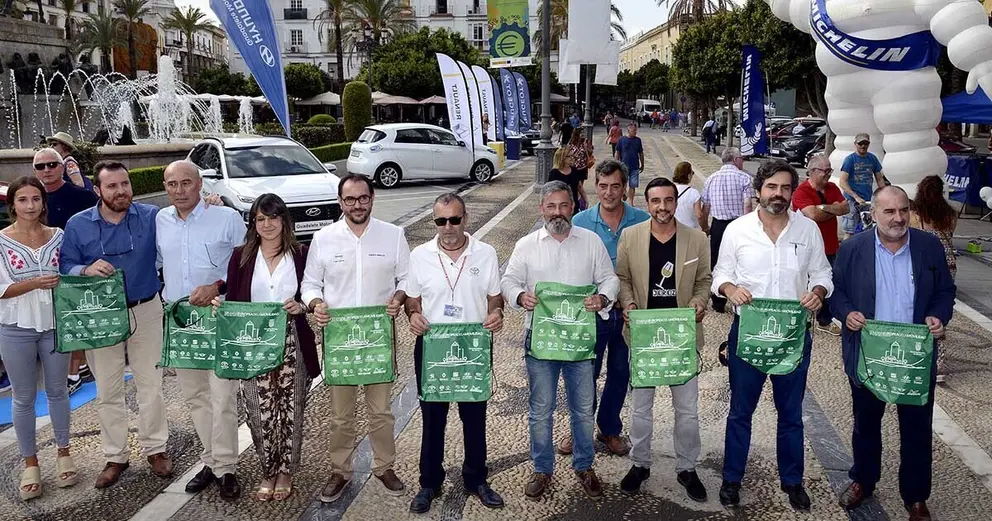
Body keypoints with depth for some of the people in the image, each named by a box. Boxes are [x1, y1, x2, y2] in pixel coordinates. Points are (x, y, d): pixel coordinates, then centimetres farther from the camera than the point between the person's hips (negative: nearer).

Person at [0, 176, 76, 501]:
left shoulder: (58, 236, 2)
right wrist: (36, 283, -22)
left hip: (55, 325, 2)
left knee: (57, 391, 13)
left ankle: (63, 453, 27)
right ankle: (30, 463, 21)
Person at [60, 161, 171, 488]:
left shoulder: (152, 217, -4)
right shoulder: (78, 225, -3)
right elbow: (65, 268, -2)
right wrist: (87, 270, -22)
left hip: (145, 311, -1)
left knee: (150, 385, 9)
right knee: (107, 391, 10)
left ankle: (155, 448, 25)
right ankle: (115, 456, 24)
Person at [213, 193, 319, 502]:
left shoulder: (300, 255, 1)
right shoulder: (241, 256, 3)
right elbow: (233, 301, 4)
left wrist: (302, 306, -16)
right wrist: (218, 303, -17)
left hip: (292, 347, -1)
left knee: (290, 412, 7)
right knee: (261, 414, 4)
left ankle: (286, 472, 27)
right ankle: (268, 473, 25)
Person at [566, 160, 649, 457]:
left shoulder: (642, 221, -5)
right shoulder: (580, 223, -6)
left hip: (629, 312, 1)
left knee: (620, 373, 16)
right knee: (586, 373, 8)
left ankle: (610, 429, 34)